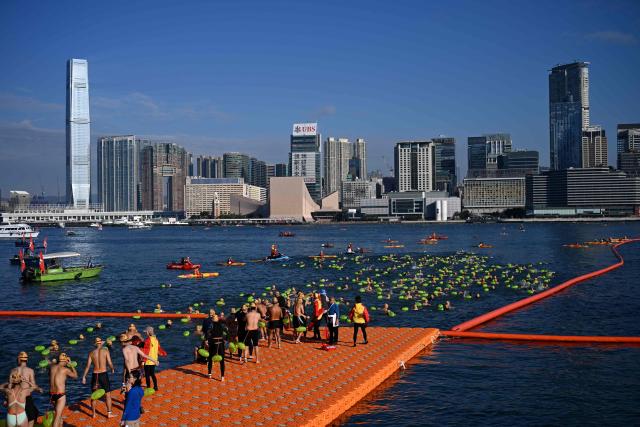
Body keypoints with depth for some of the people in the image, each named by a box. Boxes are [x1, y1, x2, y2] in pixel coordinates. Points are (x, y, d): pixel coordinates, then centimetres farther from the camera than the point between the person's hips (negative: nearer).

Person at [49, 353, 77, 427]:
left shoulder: (52, 368, 4)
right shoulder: (65, 369, -10)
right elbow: (75, 376, 7)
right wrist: (71, 365, 15)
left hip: (52, 394, 6)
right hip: (60, 395, -6)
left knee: (59, 413, 25)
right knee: (57, 416, -7)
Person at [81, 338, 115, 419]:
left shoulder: (91, 353, 1)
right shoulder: (105, 351, -5)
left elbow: (88, 366, 1)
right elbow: (110, 364, -7)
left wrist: (84, 377, 9)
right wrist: (112, 369, 14)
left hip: (95, 375, 2)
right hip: (104, 374, -2)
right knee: (108, 394, 9)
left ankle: (93, 414, 21)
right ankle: (109, 413, 12)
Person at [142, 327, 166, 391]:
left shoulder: (148, 340, -16)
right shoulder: (156, 339, 7)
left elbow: (145, 351, -19)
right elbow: (159, 348, 14)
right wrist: (163, 353, 27)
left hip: (148, 361, -8)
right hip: (154, 360, 8)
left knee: (147, 375, 1)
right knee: (152, 374, 17)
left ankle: (148, 388, 3)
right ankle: (155, 387, 19)